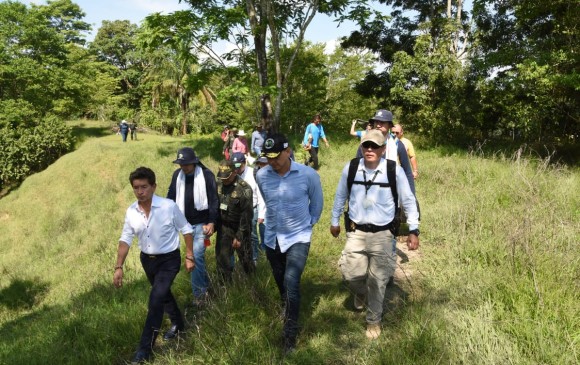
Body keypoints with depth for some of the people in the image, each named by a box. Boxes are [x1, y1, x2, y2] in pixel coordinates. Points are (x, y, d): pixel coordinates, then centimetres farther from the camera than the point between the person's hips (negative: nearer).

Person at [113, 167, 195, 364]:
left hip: (169, 259, -5)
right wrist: (119, 267, -9)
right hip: (147, 260, 5)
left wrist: (189, 257, -9)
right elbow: (125, 239, -3)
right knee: (164, 294, 22)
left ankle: (145, 349, -2)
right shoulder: (131, 212, -9)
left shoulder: (169, 206, -22)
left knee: (155, 299, -13)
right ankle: (178, 324, 48)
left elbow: (186, 230, -10)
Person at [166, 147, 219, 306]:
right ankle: (205, 284, 34)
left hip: (201, 223, -5)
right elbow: (171, 197, 9)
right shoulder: (177, 174, 1)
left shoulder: (206, 175, -13)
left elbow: (214, 200, -11)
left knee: (197, 256, -12)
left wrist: (212, 222, -16)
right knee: (195, 256, 15)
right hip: (185, 223, 5)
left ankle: (199, 293, -1)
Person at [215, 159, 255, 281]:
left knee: (245, 257, 9)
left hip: (239, 228, -4)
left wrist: (239, 236, -17)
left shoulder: (244, 188, -20)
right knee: (221, 256, 4)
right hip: (223, 227, 4)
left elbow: (246, 215, -18)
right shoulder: (218, 184, -3)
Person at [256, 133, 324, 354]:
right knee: (280, 281, 19)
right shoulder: (261, 176, -11)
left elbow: (317, 203, 0)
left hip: (298, 238, -4)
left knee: (291, 283, -15)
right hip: (272, 238, 4)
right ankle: (287, 310, 49)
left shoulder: (308, 174, -19)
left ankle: (290, 334, 1)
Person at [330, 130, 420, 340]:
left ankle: (374, 321, 28)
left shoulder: (394, 171, -11)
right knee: (351, 274, -1)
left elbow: (408, 201, -2)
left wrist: (414, 230, -4)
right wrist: (334, 221, 17)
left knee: (378, 280, 6)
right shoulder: (351, 169, -5)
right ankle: (360, 293, 38)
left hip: (382, 234, -1)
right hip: (356, 232, 2)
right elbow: (340, 196, 10)